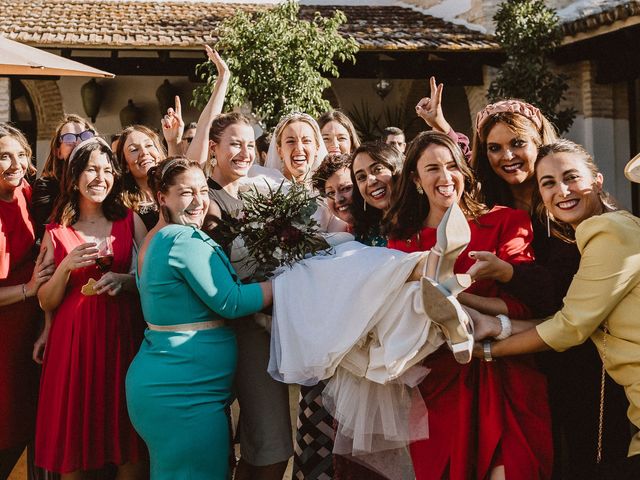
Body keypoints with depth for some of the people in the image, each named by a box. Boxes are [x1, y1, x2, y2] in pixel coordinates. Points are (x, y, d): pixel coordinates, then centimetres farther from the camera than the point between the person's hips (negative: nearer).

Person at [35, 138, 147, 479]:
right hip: (74, 338, 0)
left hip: (123, 334, 0)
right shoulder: (56, 232, 5)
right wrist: (67, 266, -13)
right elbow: (46, 302, 3)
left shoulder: (130, 221, 6)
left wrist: (122, 280, -14)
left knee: (129, 443, 3)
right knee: (75, 441, 4)